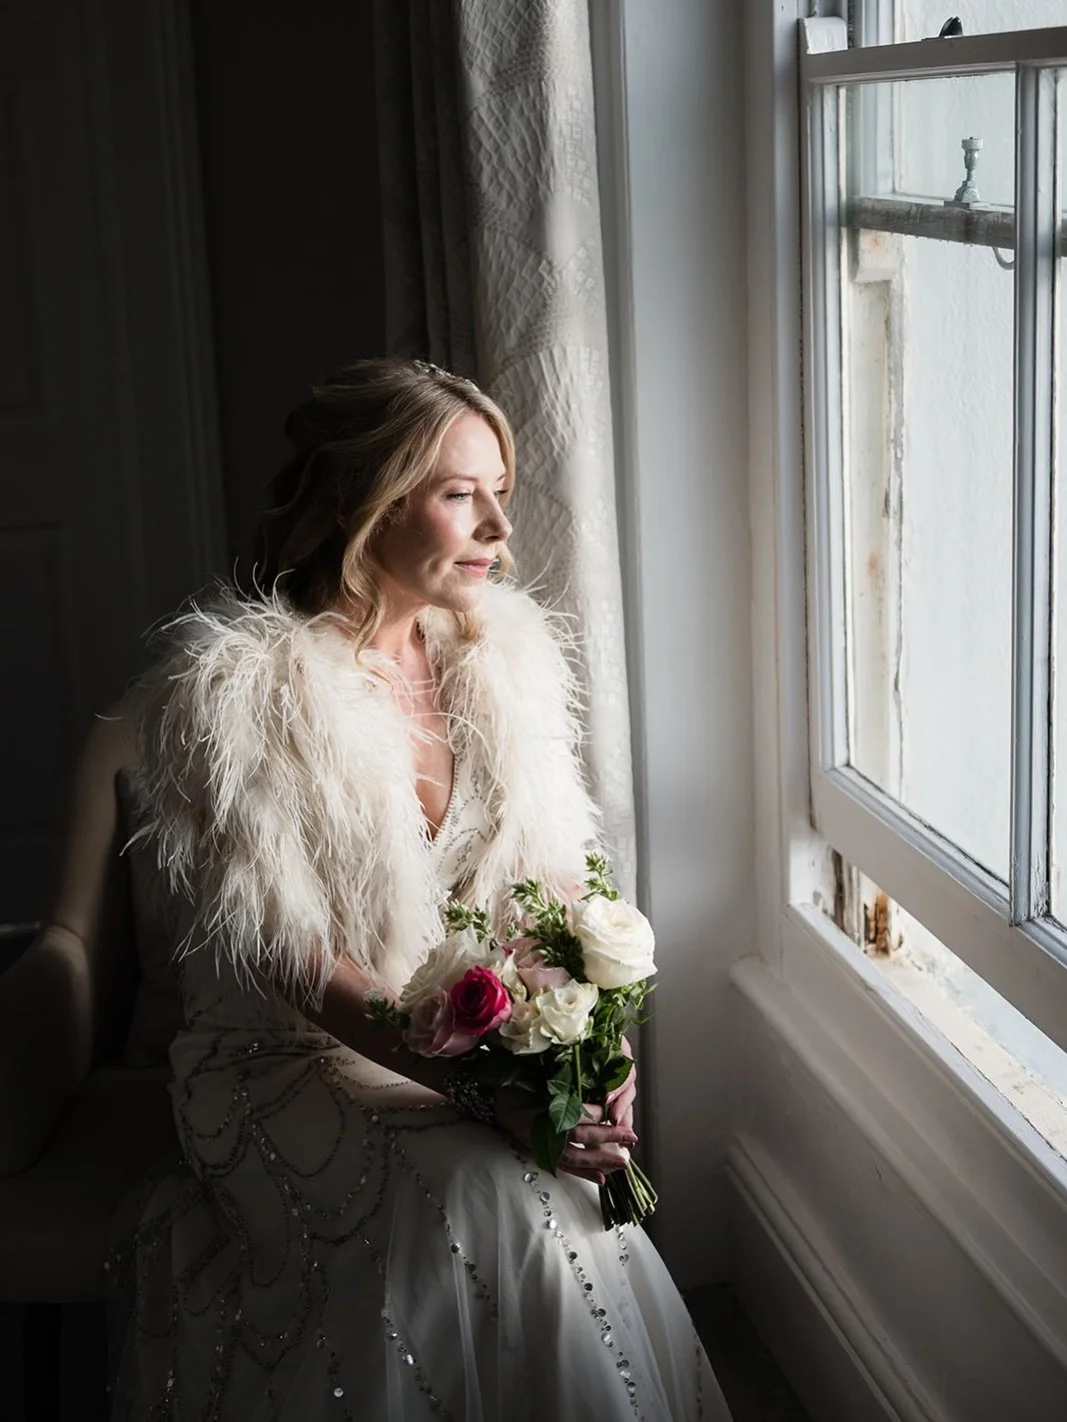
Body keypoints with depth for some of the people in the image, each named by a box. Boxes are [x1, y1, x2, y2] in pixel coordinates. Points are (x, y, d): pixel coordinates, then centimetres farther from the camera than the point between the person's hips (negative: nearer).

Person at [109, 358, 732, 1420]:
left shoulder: (504, 648, 5)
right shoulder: (230, 681, -14)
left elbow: (555, 876, 6)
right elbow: (279, 955, -17)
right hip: (295, 1065, -5)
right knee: (495, 1198, -29)